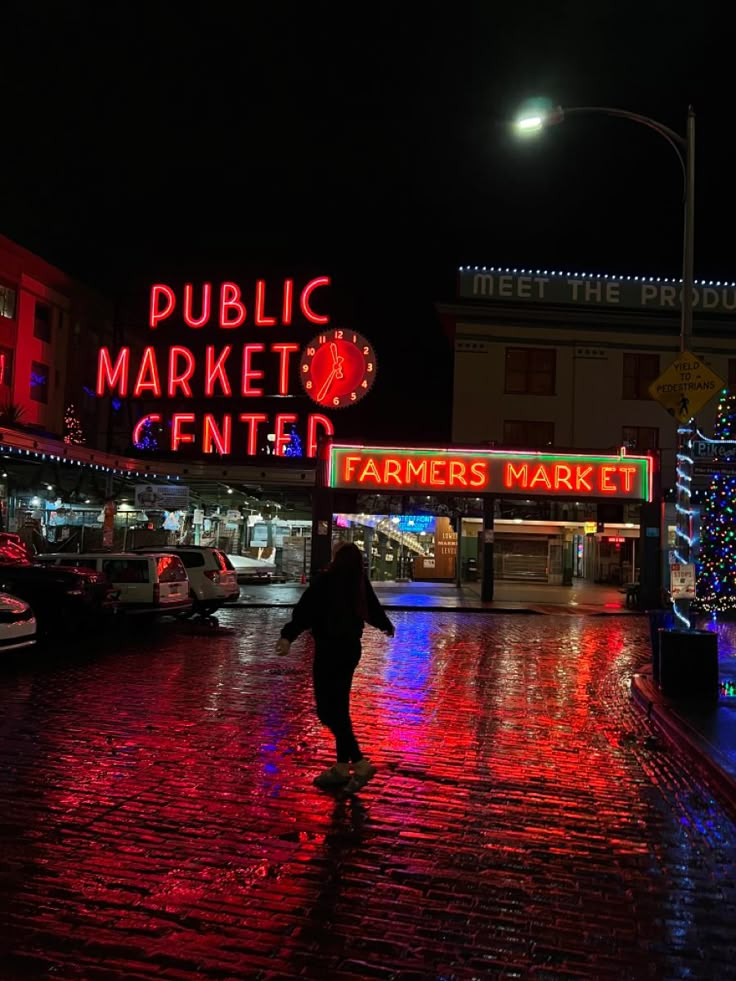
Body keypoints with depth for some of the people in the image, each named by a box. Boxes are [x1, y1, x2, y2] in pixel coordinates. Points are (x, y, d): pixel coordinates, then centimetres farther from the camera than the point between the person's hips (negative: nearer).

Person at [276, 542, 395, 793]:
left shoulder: (325, 582, -16)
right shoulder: (360, 584, 3)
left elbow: (304, 610, -24)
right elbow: (373, 609, 19)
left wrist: (288, 636, -28)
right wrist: (387, 626, 38)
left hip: (330, 650, -7)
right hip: (350, 648, 8)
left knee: (327, 710, -3)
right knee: (339, 708, 16)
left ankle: (360, 763, -8)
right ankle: (342, 767, 22)